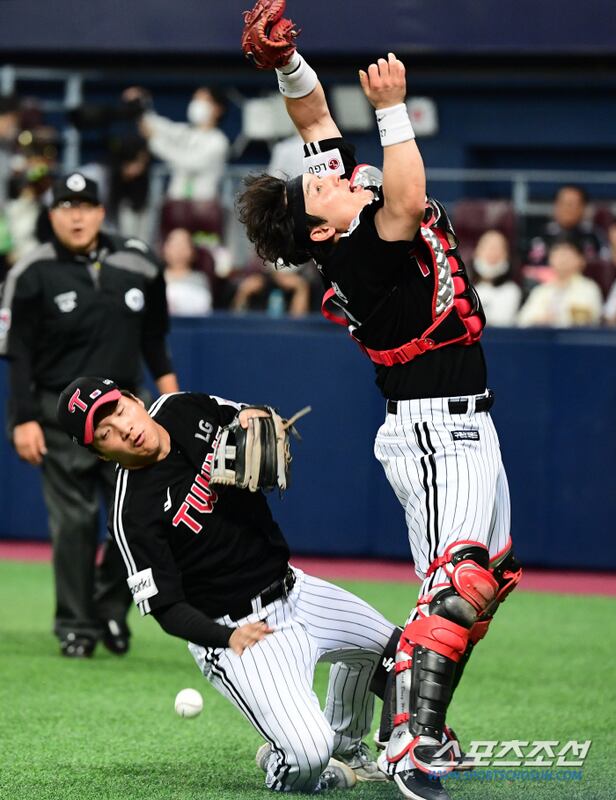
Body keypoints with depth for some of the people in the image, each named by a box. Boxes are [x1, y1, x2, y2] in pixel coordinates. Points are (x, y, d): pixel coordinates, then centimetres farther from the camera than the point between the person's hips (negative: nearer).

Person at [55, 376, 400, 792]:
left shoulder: (184, 410, -4)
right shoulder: (133, 515, -22)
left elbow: (259, 421, 13)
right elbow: (167, 609, -18)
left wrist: (257, 416, -11)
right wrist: (227, 638, -33)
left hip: (293, 589, 8)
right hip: (232, 628, -8)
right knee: (307, 758, -23)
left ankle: (346, 747, 41)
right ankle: (281, 765, 13)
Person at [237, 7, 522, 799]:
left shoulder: (356, 197, 2)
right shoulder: (360, 258, -22)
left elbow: (314, 116, 7)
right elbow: (407, 204, -40)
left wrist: (287, 64, -10)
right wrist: (393, 111, -35)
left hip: (462, 430, 10)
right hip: (437, 431, -10)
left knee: (493, 576, 17)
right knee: (457, 586, -22)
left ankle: (418, 720, 20)